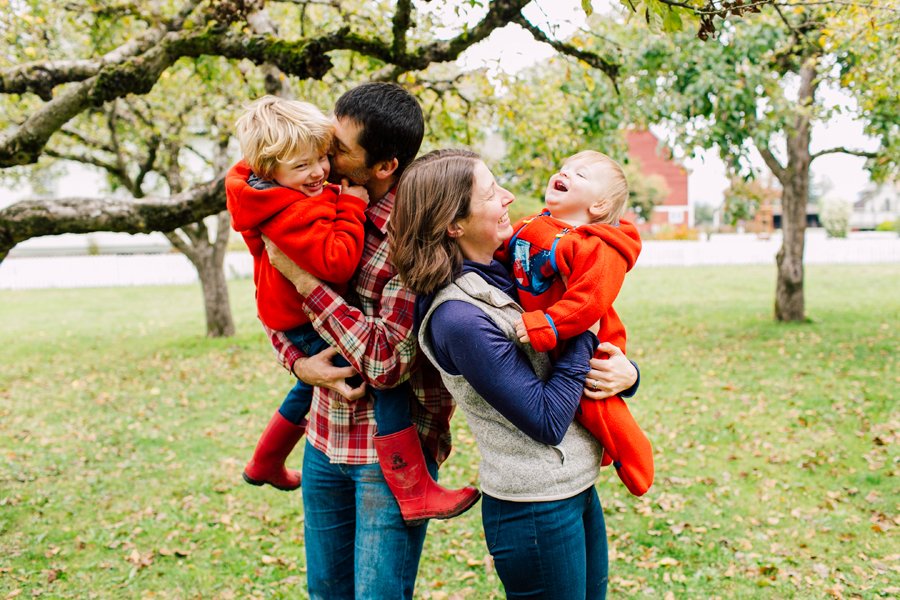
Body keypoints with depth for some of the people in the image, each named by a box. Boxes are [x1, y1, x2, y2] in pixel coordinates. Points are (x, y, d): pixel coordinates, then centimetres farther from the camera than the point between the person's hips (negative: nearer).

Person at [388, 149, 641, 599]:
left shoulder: (503, 274, 3)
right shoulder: (458, 318, -23)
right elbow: (547, 422, -21)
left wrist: (625, 374, -8)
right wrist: (585, 327, -15)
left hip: (579, 489, 8)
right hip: (535, 511, -8)